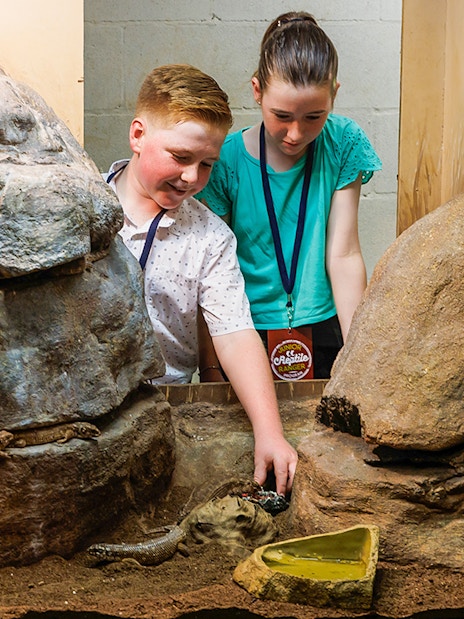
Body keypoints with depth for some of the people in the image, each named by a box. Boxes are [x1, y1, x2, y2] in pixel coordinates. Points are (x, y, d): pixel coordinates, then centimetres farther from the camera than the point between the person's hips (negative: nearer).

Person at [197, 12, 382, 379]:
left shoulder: (342, 144, -5)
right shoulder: (227, 160, -9)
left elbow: (343, 255, -5)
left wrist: (355, 349, -11)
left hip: (323, 330, 1)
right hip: (247, 332, -1)